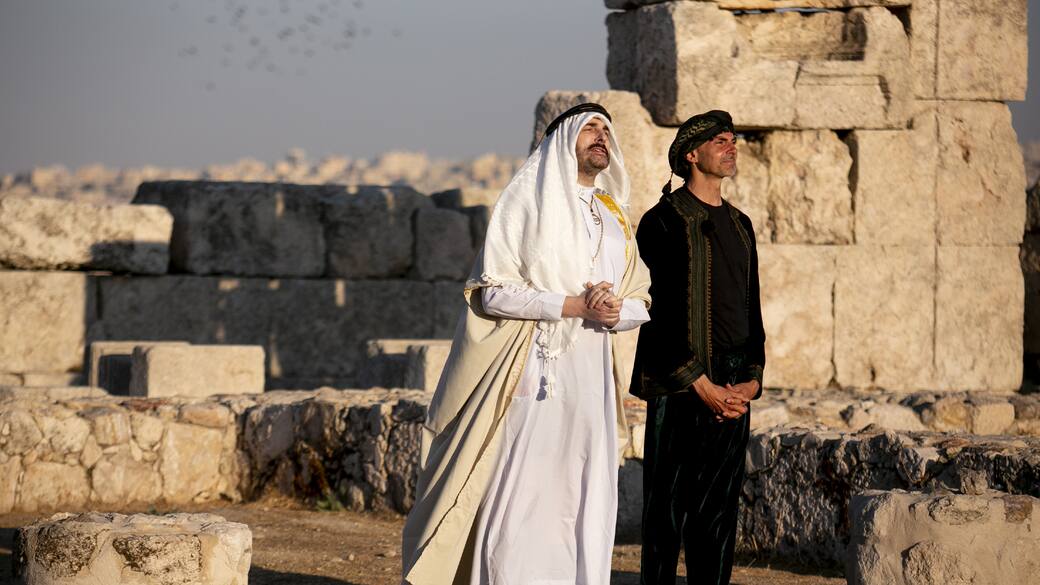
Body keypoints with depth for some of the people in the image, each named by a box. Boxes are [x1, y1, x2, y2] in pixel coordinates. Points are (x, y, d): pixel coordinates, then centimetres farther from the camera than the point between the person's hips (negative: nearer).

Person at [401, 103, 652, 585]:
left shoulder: (616, 218, 17)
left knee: (585, 503, 3)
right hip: (533, 376, -5)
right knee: (520, 497, -9)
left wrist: (615, 311, -6)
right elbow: (495, 291, -10)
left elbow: (640, 303, 17)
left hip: (592, 382, 6)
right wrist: (576, 305, -15)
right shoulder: (528, 200, 0)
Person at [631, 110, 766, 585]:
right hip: (679, 388, -6)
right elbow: (660, 311, -10)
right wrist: (702, 385, -13)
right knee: (668, 507, -5)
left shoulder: (739, 225, 18)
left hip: (732, 391, 6)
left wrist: (751, 379, 3)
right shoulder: (665, 221, -4)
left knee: (719, 512, 6)